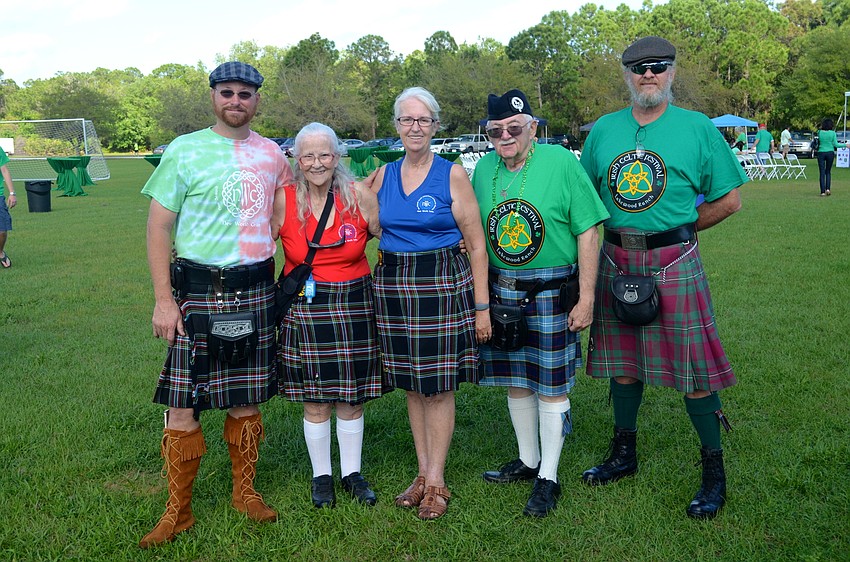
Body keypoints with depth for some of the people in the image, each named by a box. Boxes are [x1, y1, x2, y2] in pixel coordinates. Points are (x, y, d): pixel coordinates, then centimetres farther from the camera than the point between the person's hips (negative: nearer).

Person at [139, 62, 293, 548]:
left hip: (256, 290, 3)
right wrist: (164, 300, -10)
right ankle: (178, 511, 12)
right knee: (183, 402, -2)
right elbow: (159, 226, -3)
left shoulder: (272, 155, 7)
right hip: (198, 290, -3)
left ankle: (245, 490, 28)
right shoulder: (185, 151, -2)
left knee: (247, 398, 11)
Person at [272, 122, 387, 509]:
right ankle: (321, 476, 25)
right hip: (305, 308, -1)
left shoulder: (360, 196, -4)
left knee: (352, 397, 10)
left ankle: (352, 473, 28)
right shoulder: (282, 200, -6)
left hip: (355, 306, 1)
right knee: (315, 400, 6)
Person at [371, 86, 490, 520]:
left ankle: (436, 482, 13)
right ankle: (423, 473, 25)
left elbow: (477, 245, -4)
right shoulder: (383, 176, 8)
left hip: (443, 285, -4)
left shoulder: (452, 175, -4)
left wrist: (482, 306, -8)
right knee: (411, 385, 11)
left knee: (439, 386, 1)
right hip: (393, 287, 4)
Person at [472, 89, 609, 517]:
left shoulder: (561, 162, -9)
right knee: (516, 382, 13)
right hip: (500, 292, 5)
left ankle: (548, 478, 17)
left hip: (551, 293, -4)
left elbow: (587, 232, -9)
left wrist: (586, 298, -12)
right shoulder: (484, 168, 5)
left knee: (551, 386, 2)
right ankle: (527, 461, 33)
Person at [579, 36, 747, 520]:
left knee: (693, 368, -1)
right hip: (615, 261, 4)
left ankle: (715, 473, 13)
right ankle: (625, 454, 30)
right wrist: (617, 231, 6)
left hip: (674, 263, -4)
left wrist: (676, 229, 2)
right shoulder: (604, 129, 8)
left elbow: (729, 200, 2)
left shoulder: (698, 128, -1)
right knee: (623, 360, 13)